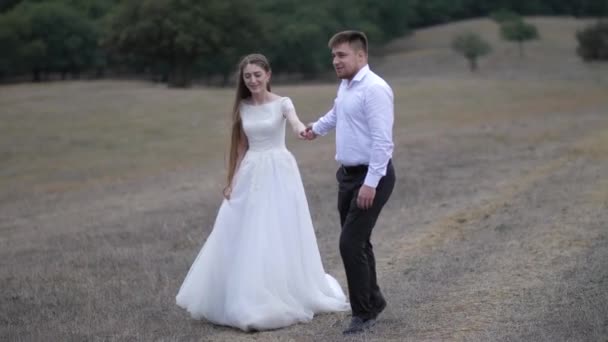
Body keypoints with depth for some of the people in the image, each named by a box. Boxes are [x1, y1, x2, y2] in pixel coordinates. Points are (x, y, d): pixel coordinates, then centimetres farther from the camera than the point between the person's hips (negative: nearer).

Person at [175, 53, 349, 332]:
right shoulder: (242, 107, 7)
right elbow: (241, 147, 12)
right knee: (243, 238, 5)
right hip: (251, 174, 5)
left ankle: (283, 299, 11)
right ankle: (245, 300, 19)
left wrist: (302, 130, -53)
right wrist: (232, 181, 8)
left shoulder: (281, 103, -7)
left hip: (279, 172, -4)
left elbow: (295, 121, -29)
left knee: (279, 236, -3)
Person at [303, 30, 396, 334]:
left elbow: (382, 140, -24)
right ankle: (373, 301, 32)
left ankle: (363, 313, 3)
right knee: (357, 242, 16)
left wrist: (371, 183, -27)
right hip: (348, 174, 9)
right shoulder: (346, 85, 10)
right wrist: (317, 128, 51)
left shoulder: (374, 89, -19)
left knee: (351, 243, -10)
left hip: (371, 177, -9)